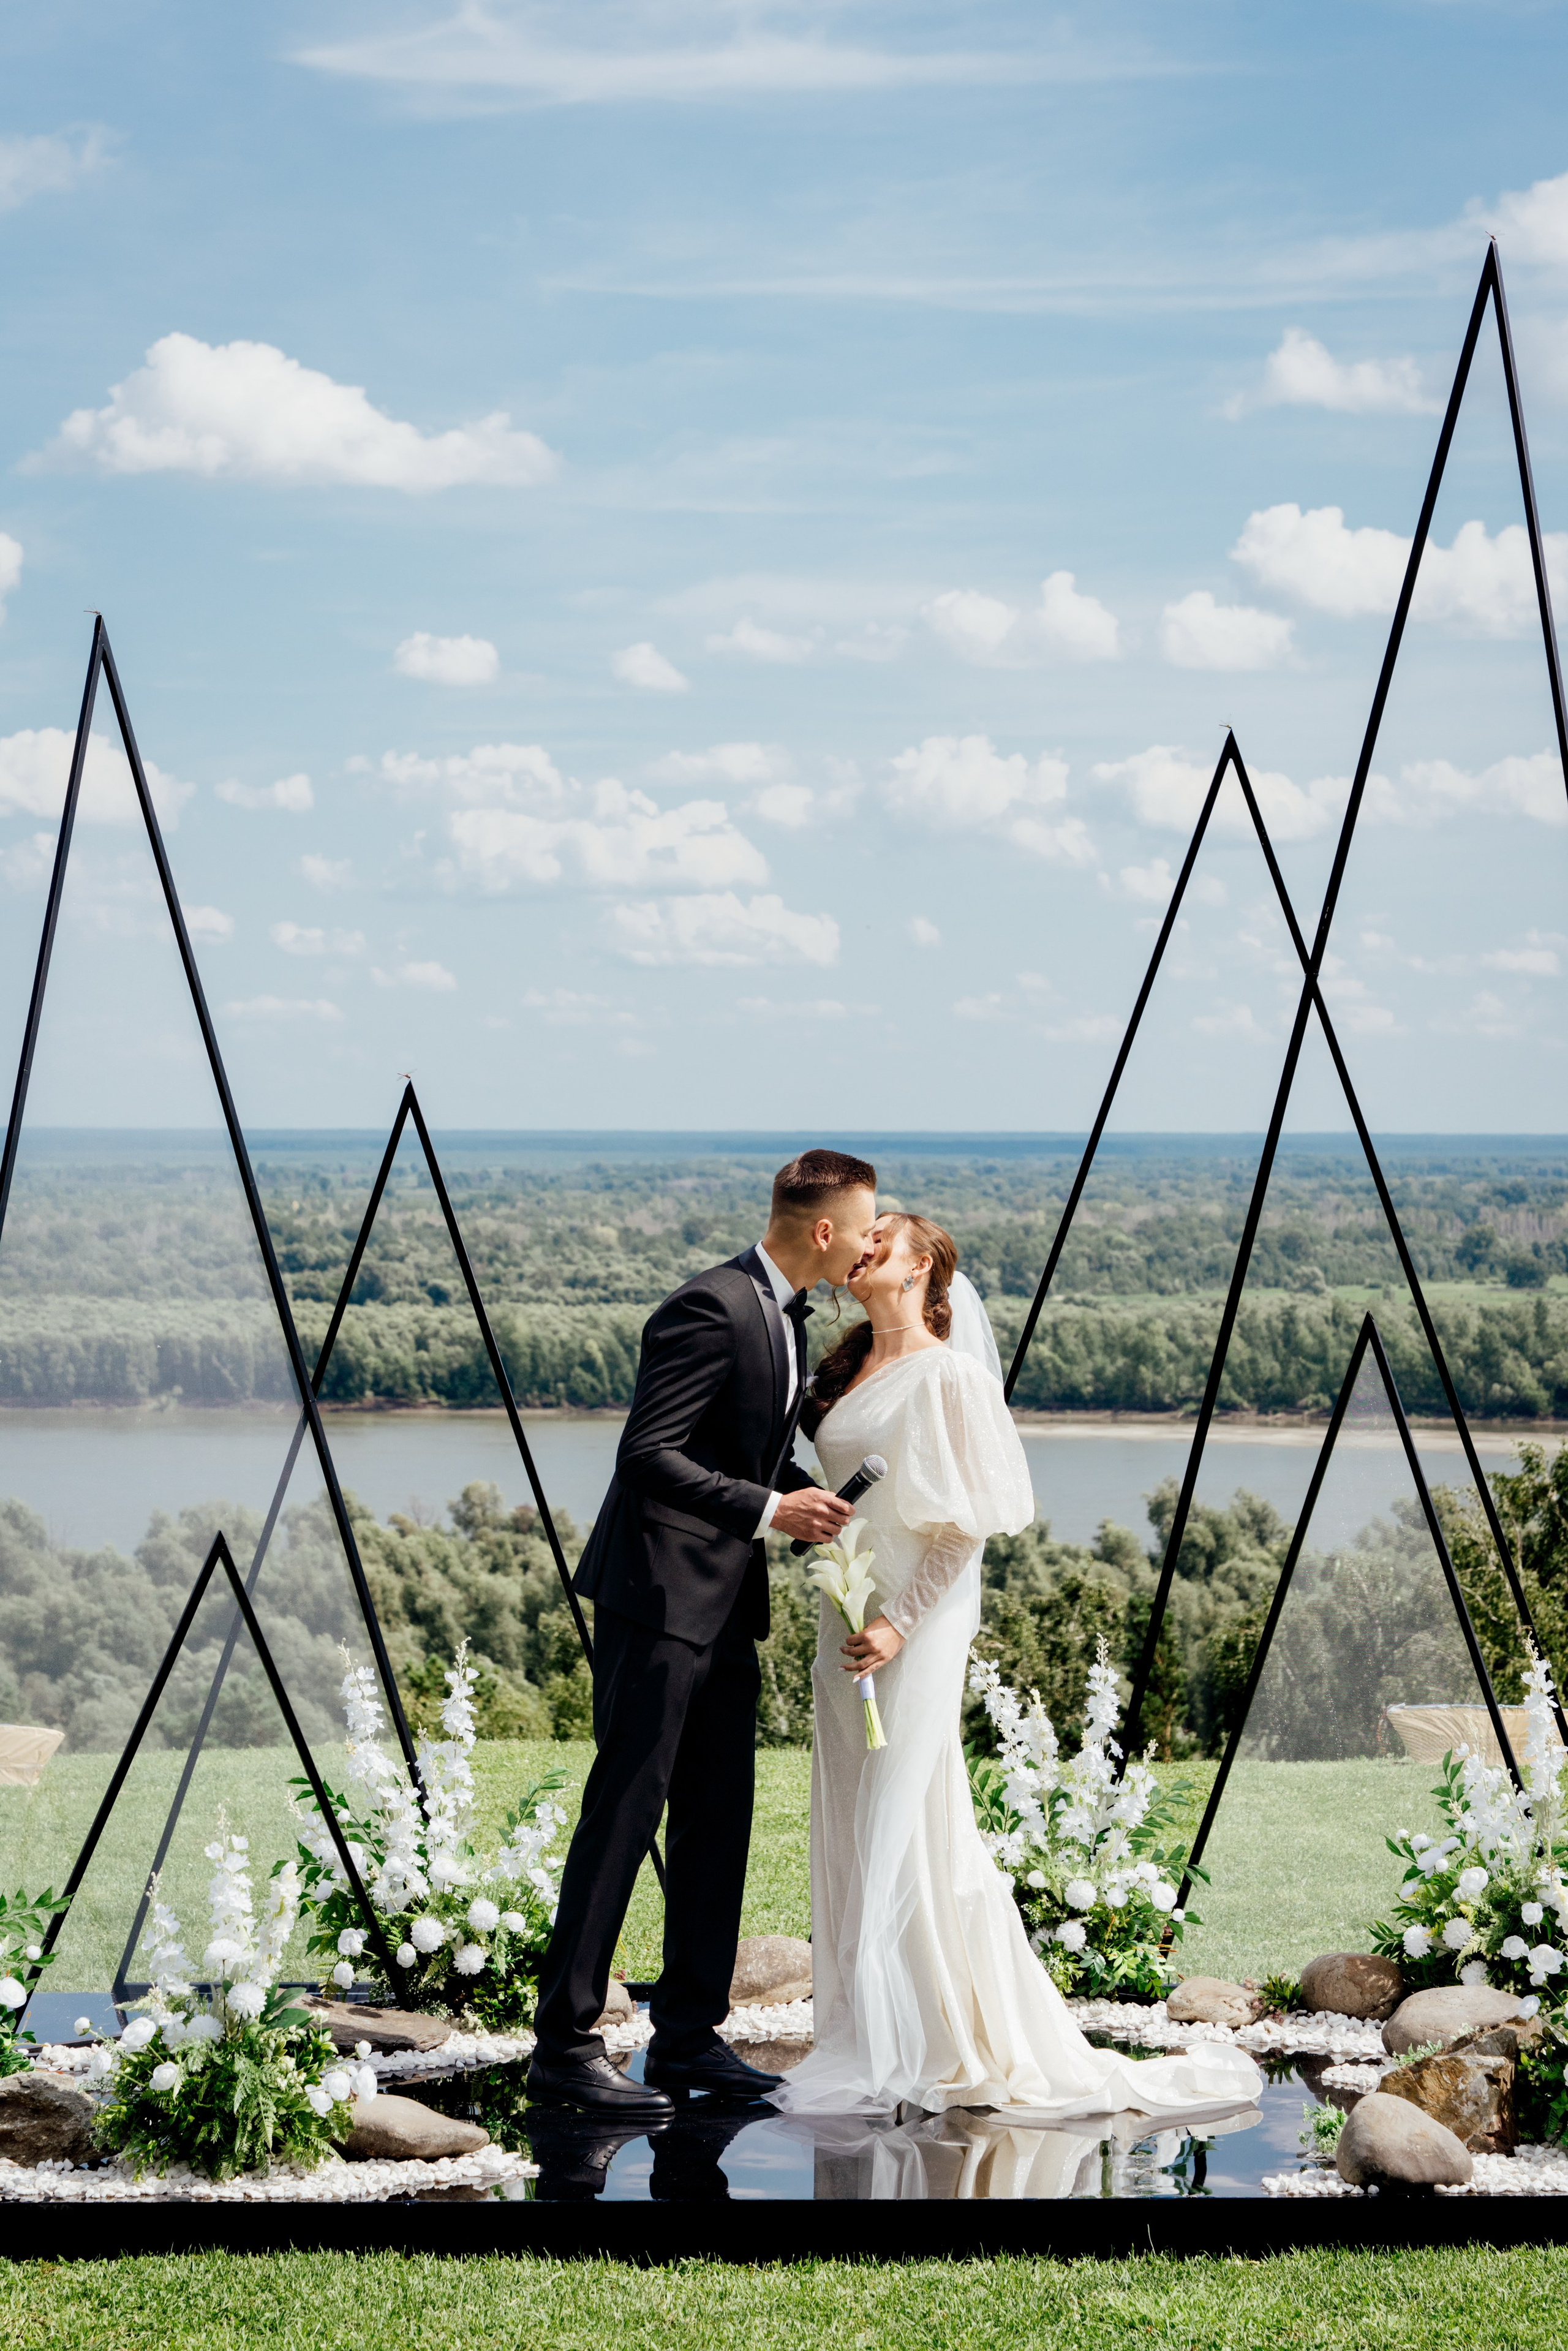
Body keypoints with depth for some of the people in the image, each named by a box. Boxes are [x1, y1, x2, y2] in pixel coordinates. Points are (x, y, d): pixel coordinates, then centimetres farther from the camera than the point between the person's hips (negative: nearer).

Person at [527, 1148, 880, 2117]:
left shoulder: (790, 1318, 13)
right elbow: (648, 1455, -22)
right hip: (660, 1594, -9)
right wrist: (769, 1510, -22)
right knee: (625, 1812, -7)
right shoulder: (711, 1309, -17)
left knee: (718, 1818, 10)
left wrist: (831, 1510, 9)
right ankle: (565, 2043, -2)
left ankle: (690, 2037, 17)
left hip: (728, 1604, 10)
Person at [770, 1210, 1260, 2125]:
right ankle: (864, 2042, 15)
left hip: (916, 1629, -8)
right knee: (853, 1834, 9)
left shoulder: (949, 1374, -9)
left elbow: (968, 1521, -13)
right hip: (845, 1625, 8)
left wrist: (902, 1623, -18)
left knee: (896, 1831, -7)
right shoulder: (847, 1372, 14)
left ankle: (901, 2057, -2)